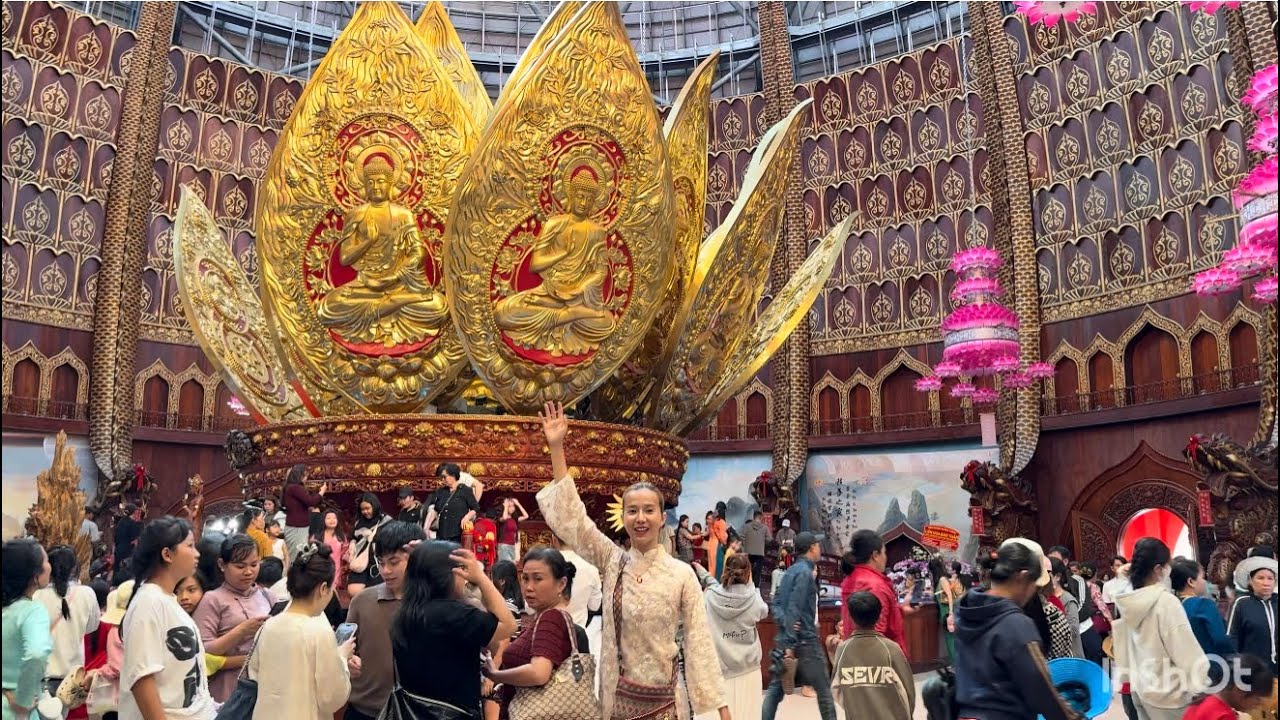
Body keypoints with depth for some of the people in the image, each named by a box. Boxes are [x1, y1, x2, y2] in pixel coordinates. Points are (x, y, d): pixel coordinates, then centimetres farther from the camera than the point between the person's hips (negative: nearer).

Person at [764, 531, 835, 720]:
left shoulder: (791, 571, 15)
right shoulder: (805, 572, -13)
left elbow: (776, 602, 11)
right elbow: (794, 610, -20)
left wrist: (784, 622, -7)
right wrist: (790, 645, -22)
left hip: (784, 637, 8)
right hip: (804, 640, -8)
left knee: (776, 687, 7)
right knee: (823, 688, 3)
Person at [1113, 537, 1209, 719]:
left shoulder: (1127, 602, 1)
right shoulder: (1166, 601, -19)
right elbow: (1187, 651, -17)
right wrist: (1202, 684, -8)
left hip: (1139, 687, 7)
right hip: (1167, 691, -7)